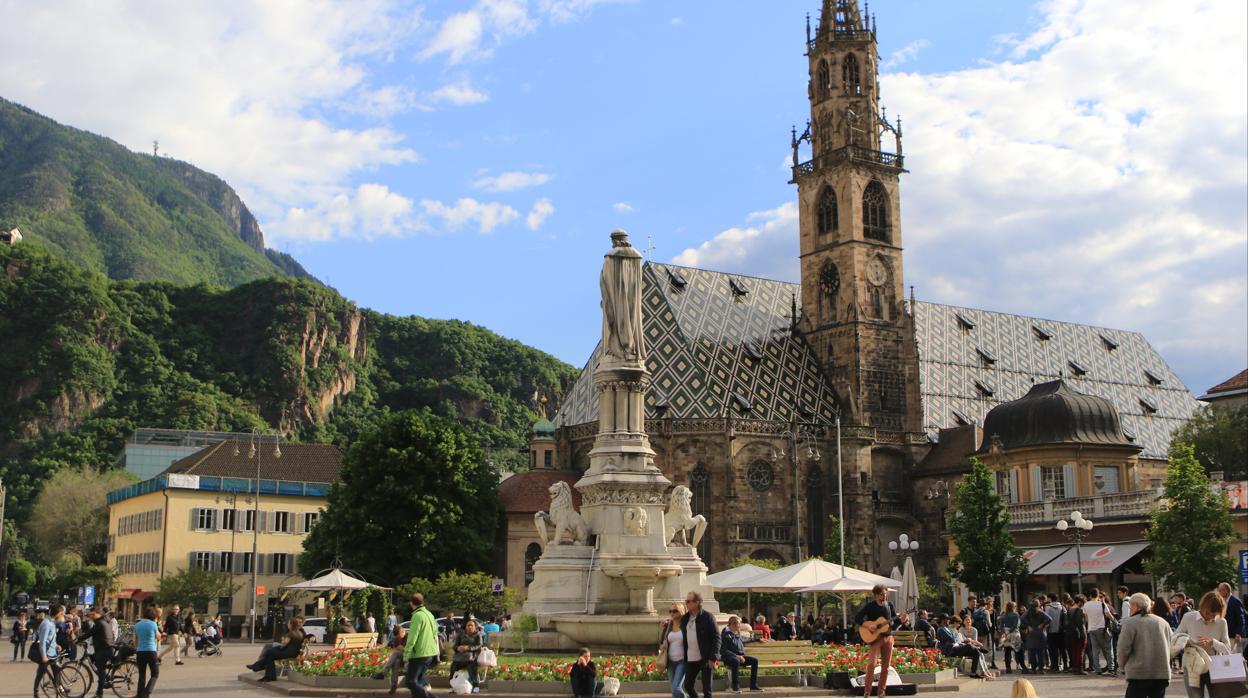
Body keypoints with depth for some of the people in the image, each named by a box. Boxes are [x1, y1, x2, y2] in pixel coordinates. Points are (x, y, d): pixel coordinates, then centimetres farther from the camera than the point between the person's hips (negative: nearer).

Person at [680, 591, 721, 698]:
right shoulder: (684, 618, 10)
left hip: (706, 659, -6)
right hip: (690, 659, 6)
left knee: (706, 689, -1)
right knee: (688, 685, 10)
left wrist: (713, 658, -16)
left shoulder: (707, 617, -8)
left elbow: (716, 637, -11)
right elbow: (683, 637, 18)